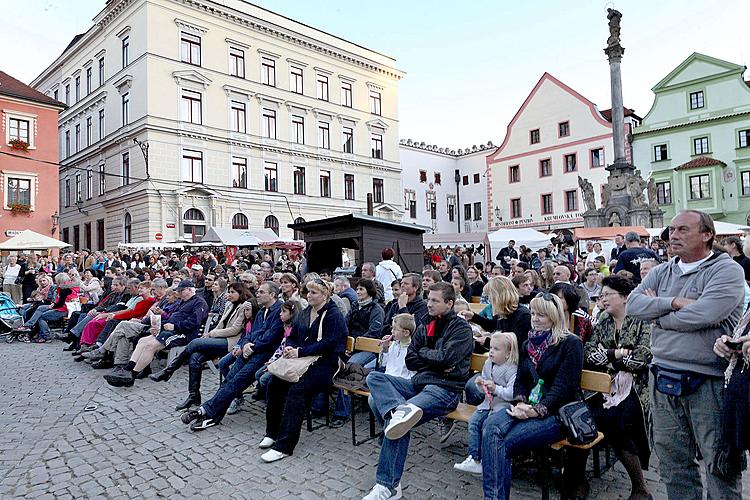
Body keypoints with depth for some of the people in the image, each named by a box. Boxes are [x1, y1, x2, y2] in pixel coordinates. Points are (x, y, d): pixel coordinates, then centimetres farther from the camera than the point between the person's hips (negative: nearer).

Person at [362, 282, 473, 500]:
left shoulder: (461, 328, -1)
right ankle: (399, 409, -41)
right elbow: (410, 360, 11)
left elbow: (446, 358, -15)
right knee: (374, 377, -13)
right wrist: (435, 362, -5)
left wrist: (423, 352, 1)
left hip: (445, 389, -7)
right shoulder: (424, 327, 18)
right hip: (419, 383, 7)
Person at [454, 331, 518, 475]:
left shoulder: (512, 369, -15)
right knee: (473, 421, -9)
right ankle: (474, 459, -2)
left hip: (503, 405, -7)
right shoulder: (488, 364, 9)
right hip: (488, 403, 7)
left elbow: (512, 394, -23)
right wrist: (480, 384, -1)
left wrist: (496, 388, -27)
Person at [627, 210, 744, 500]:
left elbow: (701, 316, -22)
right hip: (663, 379, 5)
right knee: (672, 463, 17)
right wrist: (673, 303, -16)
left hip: (707, 381, -5)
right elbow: (633, 305, -3)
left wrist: (656, 310, -7)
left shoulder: (727, 270, -7)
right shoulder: (662, 273, 10)